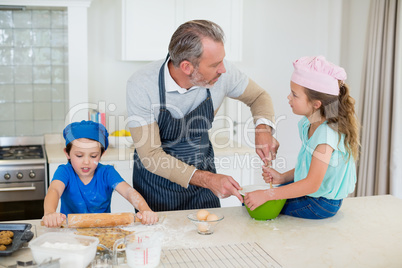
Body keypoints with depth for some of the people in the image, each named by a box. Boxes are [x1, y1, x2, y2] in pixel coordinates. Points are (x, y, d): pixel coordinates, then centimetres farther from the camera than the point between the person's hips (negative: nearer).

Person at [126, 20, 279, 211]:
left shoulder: (222, 73, -19)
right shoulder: (141, 85, -27)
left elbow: (258, 96, 2)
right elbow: (151, 155, -26)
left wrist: (263, 128, -20)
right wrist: (207, 179, -35)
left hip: (202, 174, 3)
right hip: (156, 181, -2)